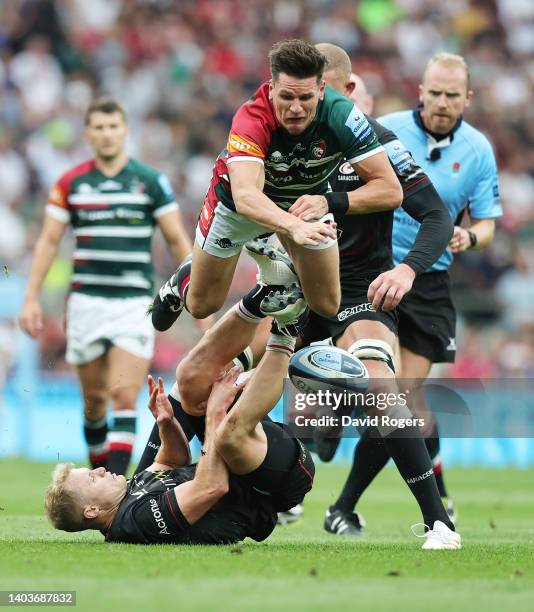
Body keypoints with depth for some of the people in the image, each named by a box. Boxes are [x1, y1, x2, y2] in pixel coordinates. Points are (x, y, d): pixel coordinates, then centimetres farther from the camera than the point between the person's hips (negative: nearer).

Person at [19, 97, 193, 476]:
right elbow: (49, 241, 8)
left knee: (124, 397, -13)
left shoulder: (151, 182, 1)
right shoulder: (70, 183, 5)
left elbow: (178, 240, 4)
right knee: (94, 398, 8)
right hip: (86, 302, 2)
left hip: (135, 303, -2)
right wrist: (31, 298, 2)